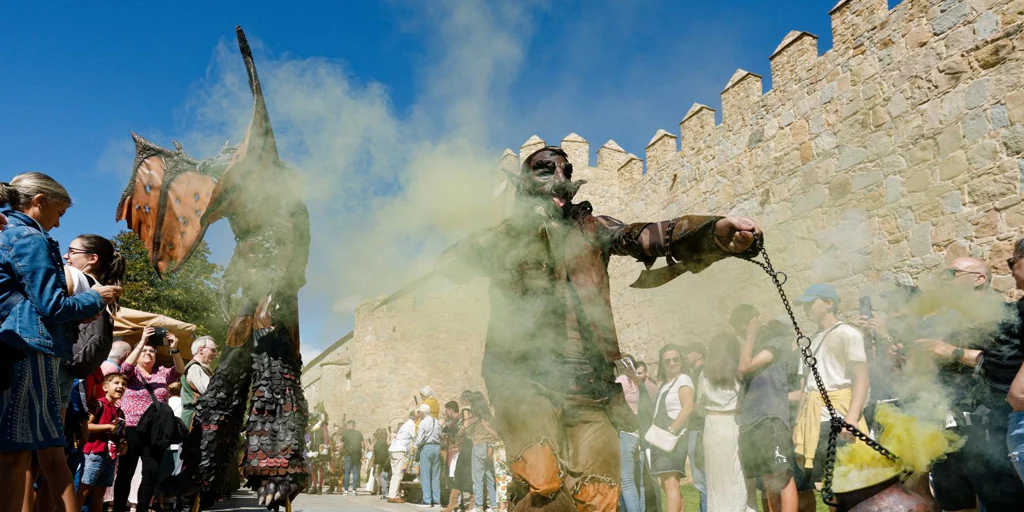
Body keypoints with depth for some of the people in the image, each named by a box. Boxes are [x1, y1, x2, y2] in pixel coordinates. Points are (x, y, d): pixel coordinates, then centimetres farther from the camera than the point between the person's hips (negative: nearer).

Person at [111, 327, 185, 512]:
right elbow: (126, 366, -16)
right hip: (132, 430, -3)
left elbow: (179, 371, -4)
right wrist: (142, 342, -24)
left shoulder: (162, 373, 12)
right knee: (126, 472, 3)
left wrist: (174, 349, -20)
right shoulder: (132, 372, 5)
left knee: (152, 473, 3)